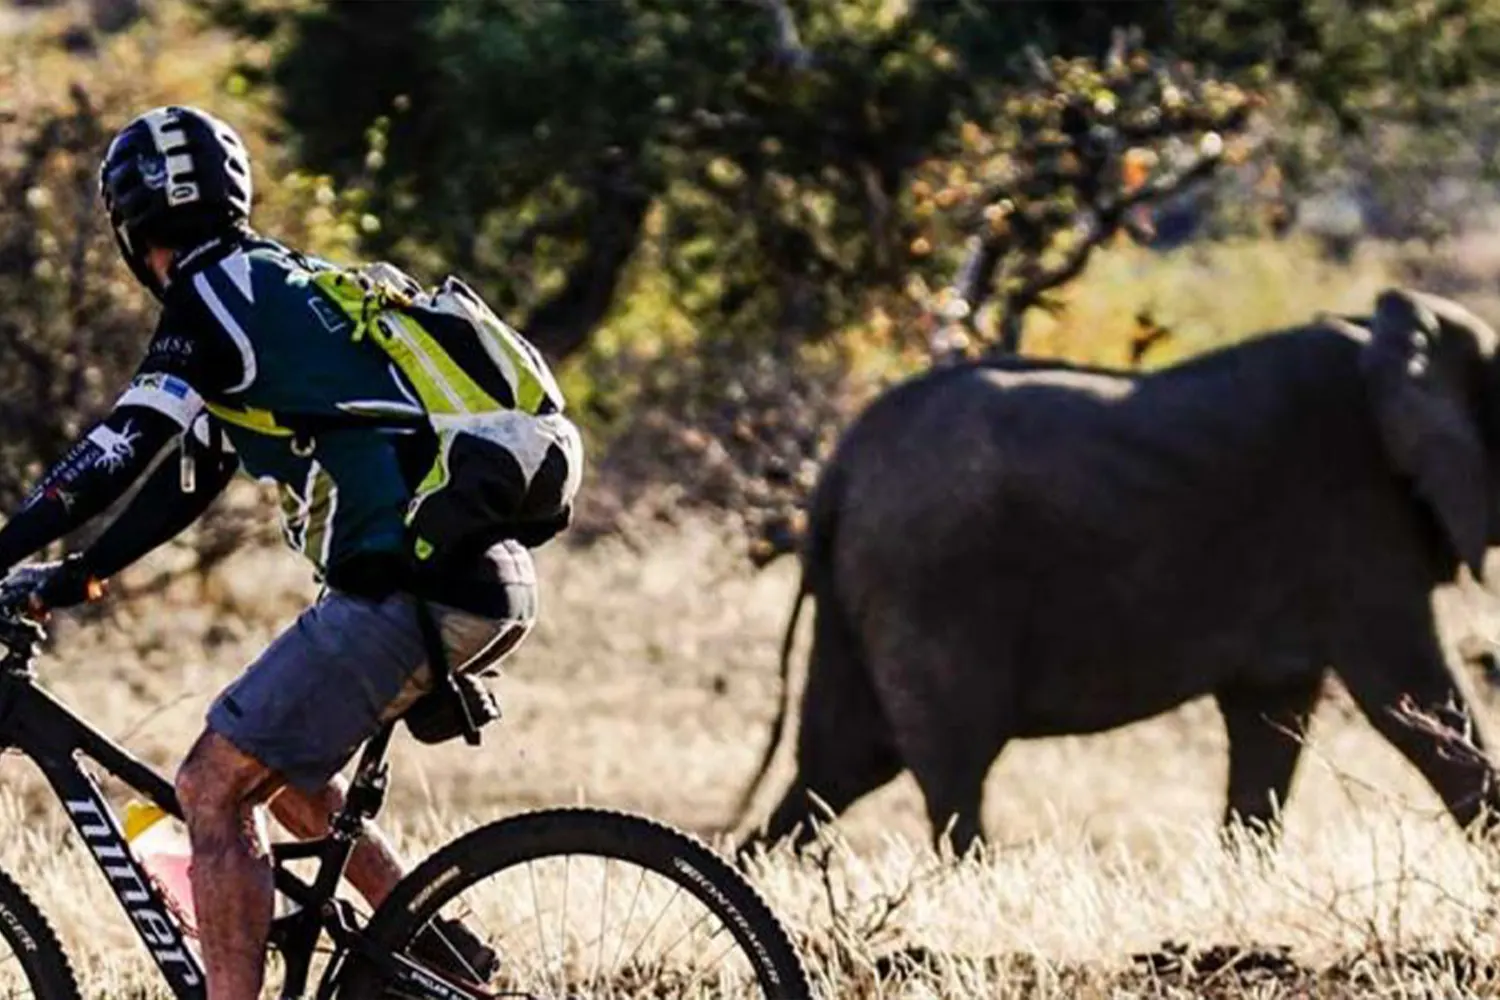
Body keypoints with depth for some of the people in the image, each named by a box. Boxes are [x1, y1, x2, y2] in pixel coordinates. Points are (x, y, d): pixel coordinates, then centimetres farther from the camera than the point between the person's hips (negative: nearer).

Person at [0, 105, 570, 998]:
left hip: (414, 588, -9)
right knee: (276, 761, 24)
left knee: (215, 786, -4)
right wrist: (72, 578, 26)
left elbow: (124, 449, -13)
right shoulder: (292, 283, 24)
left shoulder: (218, 293, -4)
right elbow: (189, 478, 27)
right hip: (498, 585, 9)